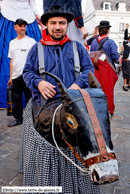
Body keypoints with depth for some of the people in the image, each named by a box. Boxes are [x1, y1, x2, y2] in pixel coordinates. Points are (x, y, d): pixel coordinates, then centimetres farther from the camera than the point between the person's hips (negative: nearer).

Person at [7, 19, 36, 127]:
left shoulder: (31, 41, 4)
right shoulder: (12, 43, 18)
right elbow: (12, 61, 18)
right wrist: (11, 76, 13)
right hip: (16, 76, 5)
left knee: (29, 98, -3)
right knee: (16, 99, 10)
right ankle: (18, 119, 23)